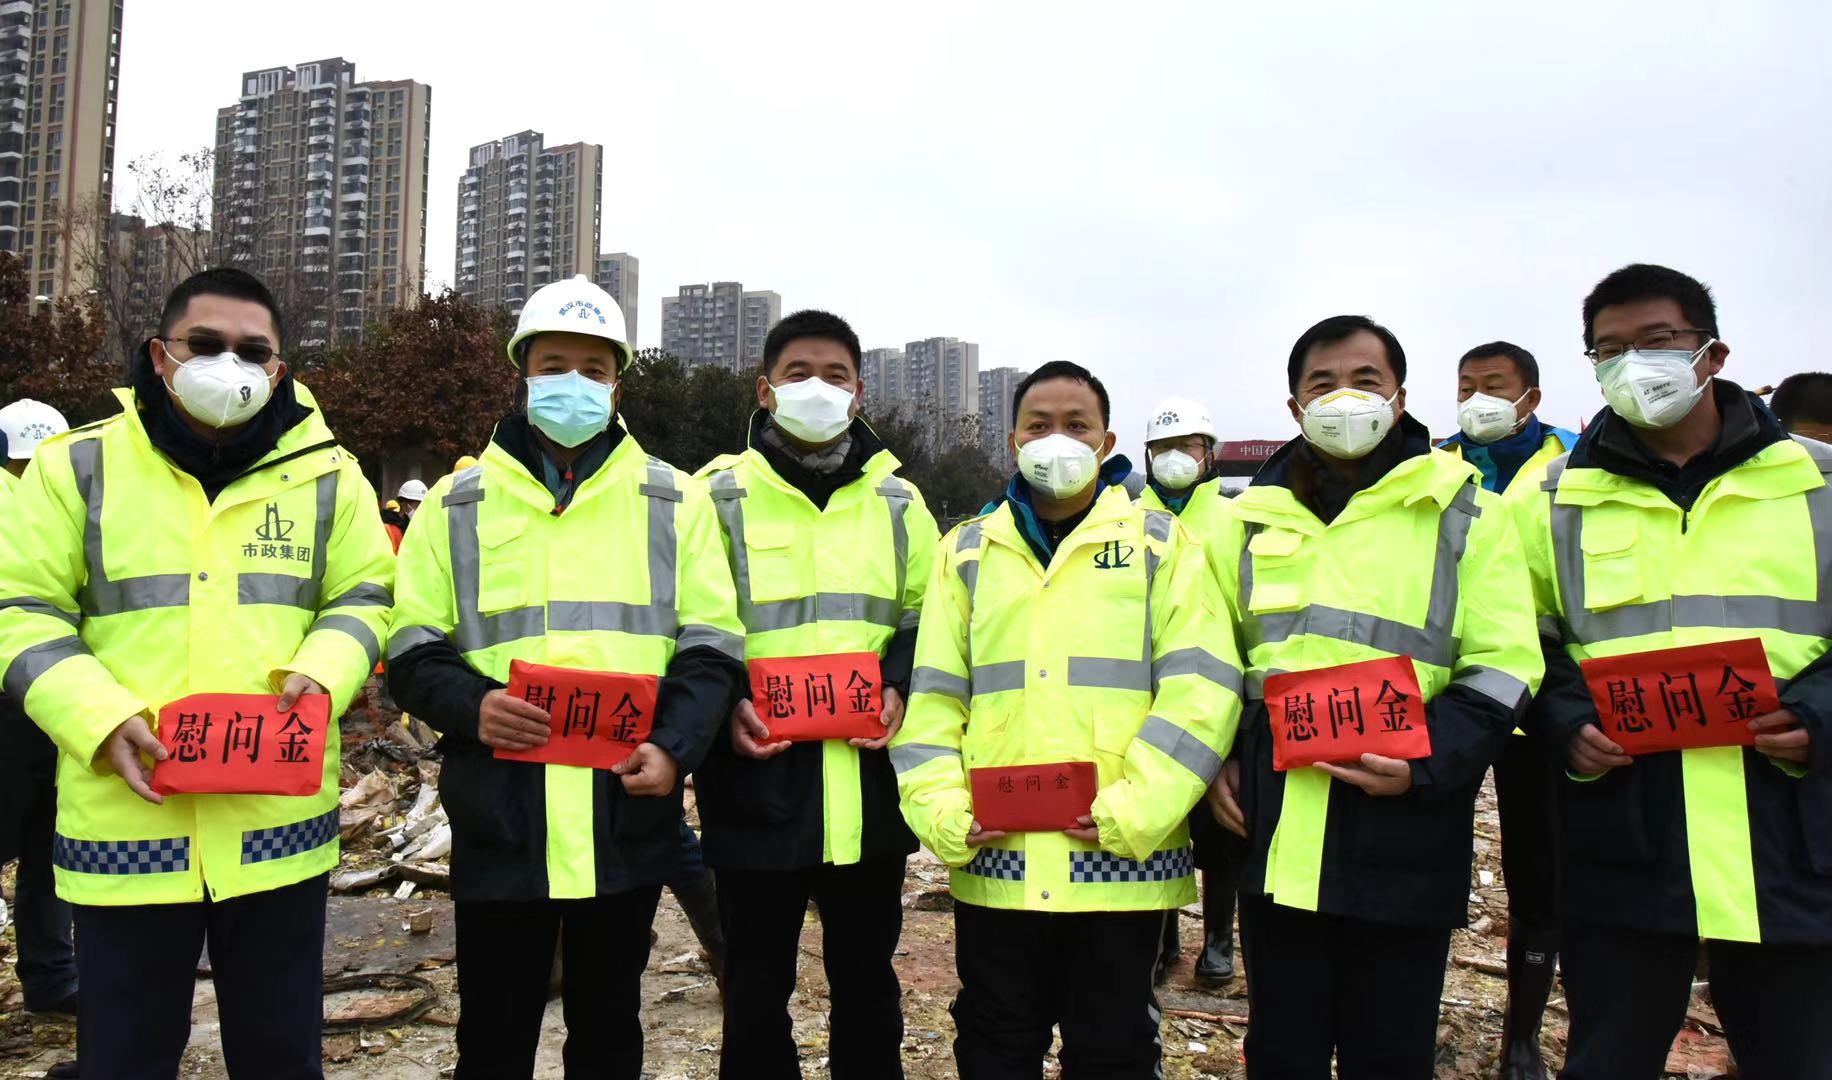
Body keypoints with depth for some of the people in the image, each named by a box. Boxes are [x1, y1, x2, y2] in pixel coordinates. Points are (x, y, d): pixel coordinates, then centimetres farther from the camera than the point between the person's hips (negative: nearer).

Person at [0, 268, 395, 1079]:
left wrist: (319, 676, -13)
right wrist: (99, 718, -14)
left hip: (278, 821, 1)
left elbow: (363, 597, 8)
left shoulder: (326, 472, 5)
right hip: (125, 820, 0)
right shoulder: (77, 465, 2)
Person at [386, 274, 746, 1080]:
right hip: (499, 819, 0)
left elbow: (709, 644, 2)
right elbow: (413, 650, 5)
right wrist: (470, 705, -16)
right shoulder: (458, 502, 7)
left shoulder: (674, 500, 6)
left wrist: (675, 746, -14)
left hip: (628, 818, 1)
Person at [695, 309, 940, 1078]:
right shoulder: (720, 494, 2)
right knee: (757, 984, 11)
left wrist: (898, 689, -6)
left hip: (869, 784, 2)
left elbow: (924, 619, 13)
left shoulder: (898, 501, 10)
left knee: (866, 975, 16)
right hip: (758, 784, -2)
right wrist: (723, 703, -16)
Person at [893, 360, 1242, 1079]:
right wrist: (941, 809, -5)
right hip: (994, 859, 2)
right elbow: (934, 694, 8)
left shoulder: (1160, 544, 4)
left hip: (1121, 862, -2)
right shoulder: (967, 551, 11)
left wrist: (1134, 810, -15)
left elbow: (1200, 687, -5)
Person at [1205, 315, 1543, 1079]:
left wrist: (1429, 764, -18)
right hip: (1275, 837, 3)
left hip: (1401, 842, -3)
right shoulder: (1254, 517, 11)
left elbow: (1503, 666, -5)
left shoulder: (1461, 509, 1)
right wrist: (1219, 758, 6)